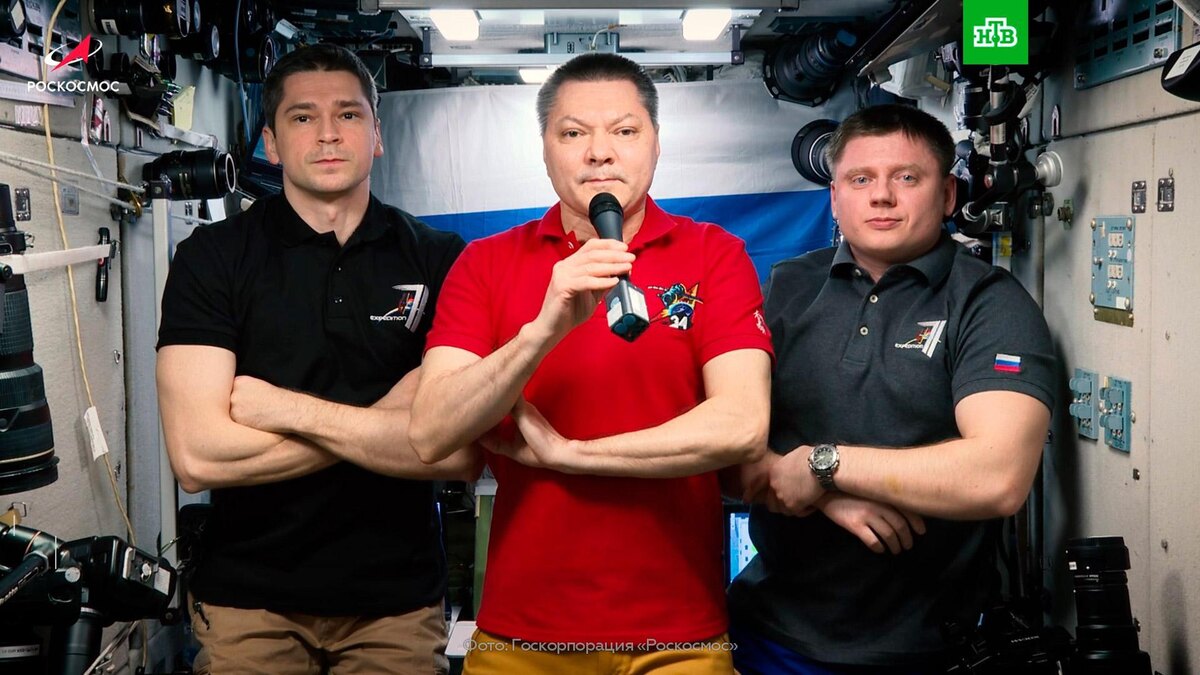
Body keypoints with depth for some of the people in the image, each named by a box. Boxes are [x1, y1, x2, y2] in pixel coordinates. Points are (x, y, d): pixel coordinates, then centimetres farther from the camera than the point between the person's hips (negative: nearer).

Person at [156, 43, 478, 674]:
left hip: (398, 598, 1)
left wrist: (290, 409, -17)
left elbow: (460, 453, -13)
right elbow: (198, 457, -16)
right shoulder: (213, 257, -5)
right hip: (250, 597, -1)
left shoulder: (439, 260, -2)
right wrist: (384, 420, -14)